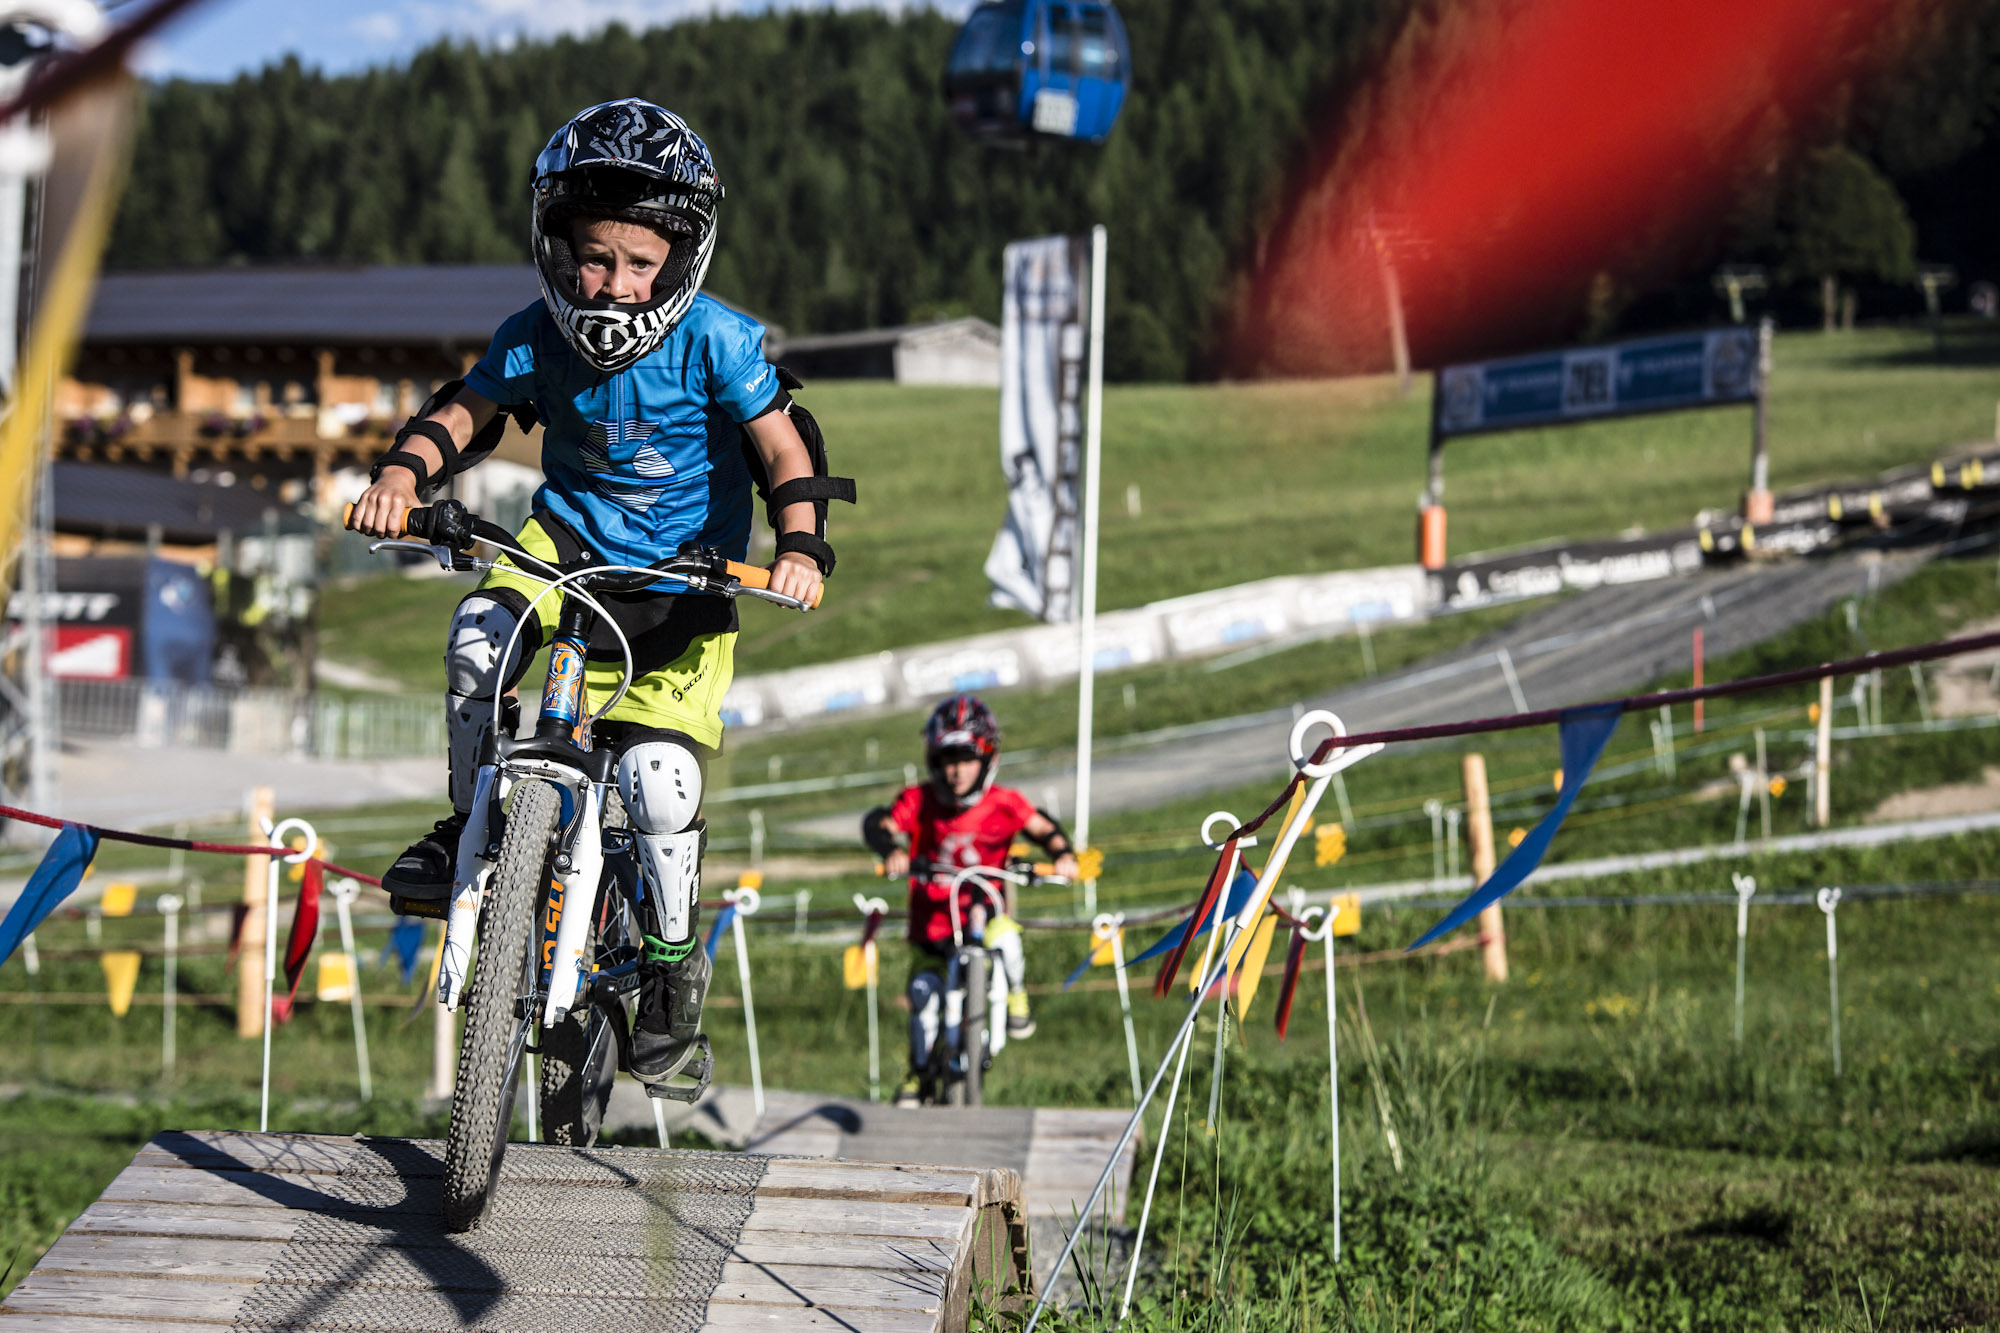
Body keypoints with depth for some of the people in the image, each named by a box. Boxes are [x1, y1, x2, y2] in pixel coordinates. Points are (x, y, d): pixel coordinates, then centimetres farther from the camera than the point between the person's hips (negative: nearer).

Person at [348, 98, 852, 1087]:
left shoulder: (714, 341, -18)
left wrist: (800, 547, -33)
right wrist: (402, 472, -29)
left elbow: (783, 448, -17)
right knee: (481, 638, -29)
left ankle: (675, 966, 9)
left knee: (657, 770, -15)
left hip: (686, 568, -2)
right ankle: (470, 829, -5)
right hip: (569, 536, 3)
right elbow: (463, 412, -9)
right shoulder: (538, 339, -11)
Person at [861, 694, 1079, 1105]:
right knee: (924, 993, -7)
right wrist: (892, 851, -45)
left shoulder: (1003, 805, -12)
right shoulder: (920, 801, -13)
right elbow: (878, 824, -24)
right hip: (931, 915, 1)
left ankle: (1015, 995, 0)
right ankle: (918, 1071, 18)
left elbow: (1043, 828, -6)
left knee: (1004, 937, -33)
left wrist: (1063, 853, -25)